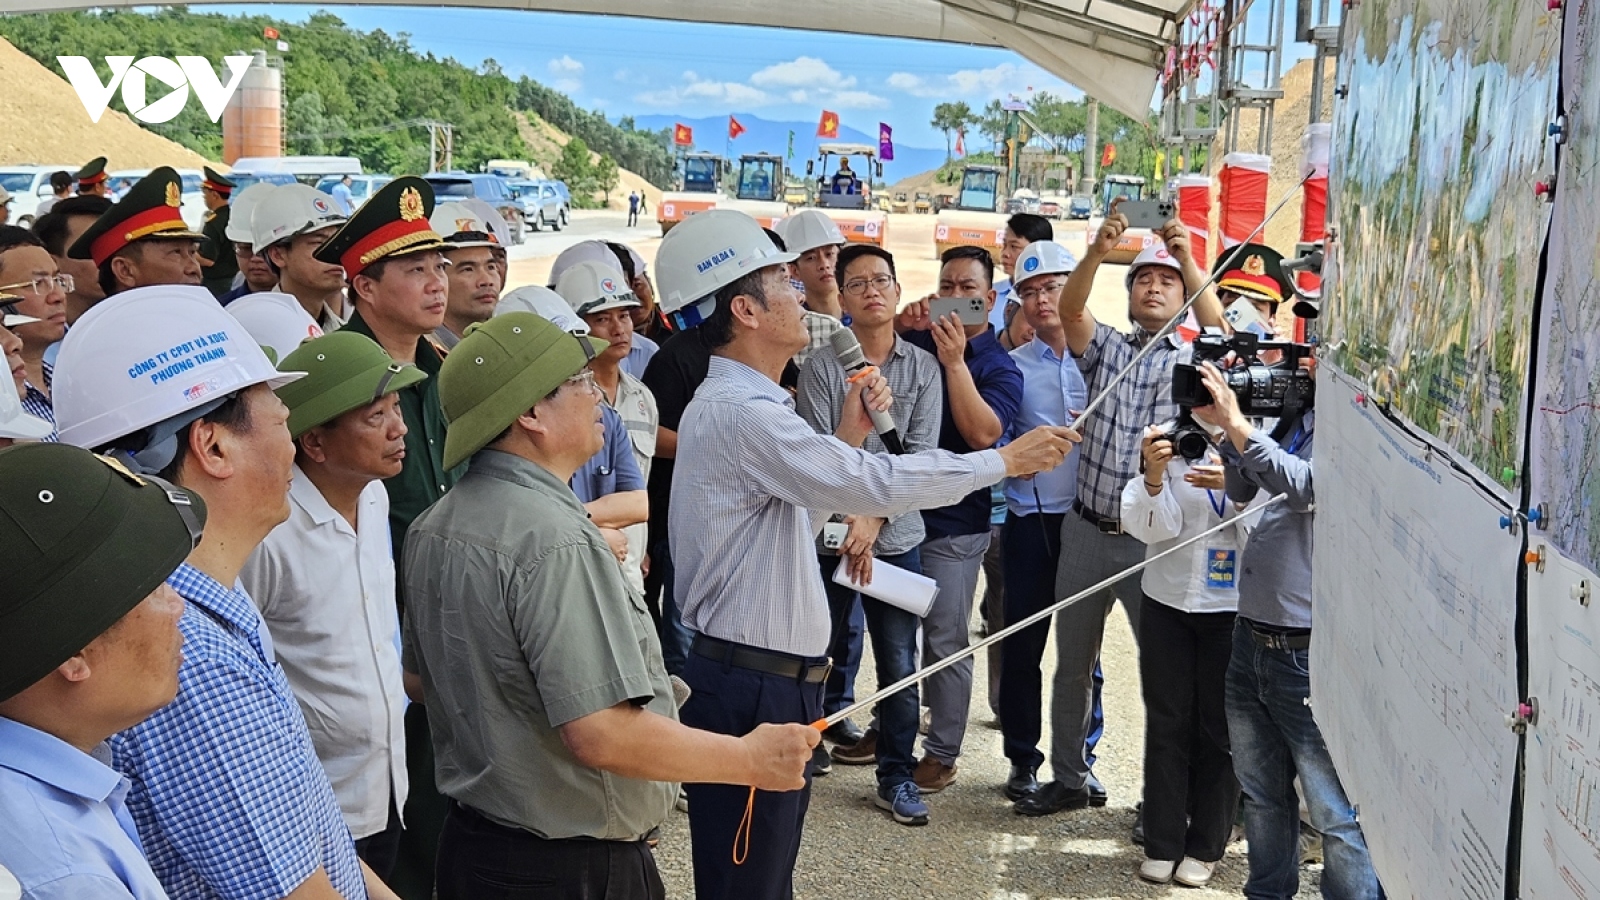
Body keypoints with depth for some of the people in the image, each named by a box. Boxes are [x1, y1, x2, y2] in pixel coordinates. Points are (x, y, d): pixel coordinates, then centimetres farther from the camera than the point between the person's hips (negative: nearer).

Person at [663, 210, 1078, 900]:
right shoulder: (738, 411, -19)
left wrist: (849, 436, 7)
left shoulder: (738, 403, 16)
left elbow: (810, 496, 22)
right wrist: (1006, 460, -14)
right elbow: (873, 485, -24)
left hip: (773, 680, 11)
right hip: (750, 690, -11)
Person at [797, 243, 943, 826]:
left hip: (896, 537, 1)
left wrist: (874, 519, -12)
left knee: (900, 664, 4)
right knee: (827, 652, 9)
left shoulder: (923, 368, 4)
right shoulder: (822, 366, -2)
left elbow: (920, 455, -3)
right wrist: (851, 521, -16)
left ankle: (896, 776, 16)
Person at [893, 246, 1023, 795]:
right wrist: (898, 328, -10)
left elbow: (983, 432, -21)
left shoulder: (998, 367, -5)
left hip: (953, 524, -4)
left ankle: (942, 753, 13)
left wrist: (955, 360, -26)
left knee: (945, 642, 1)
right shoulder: (914, 342, 6)